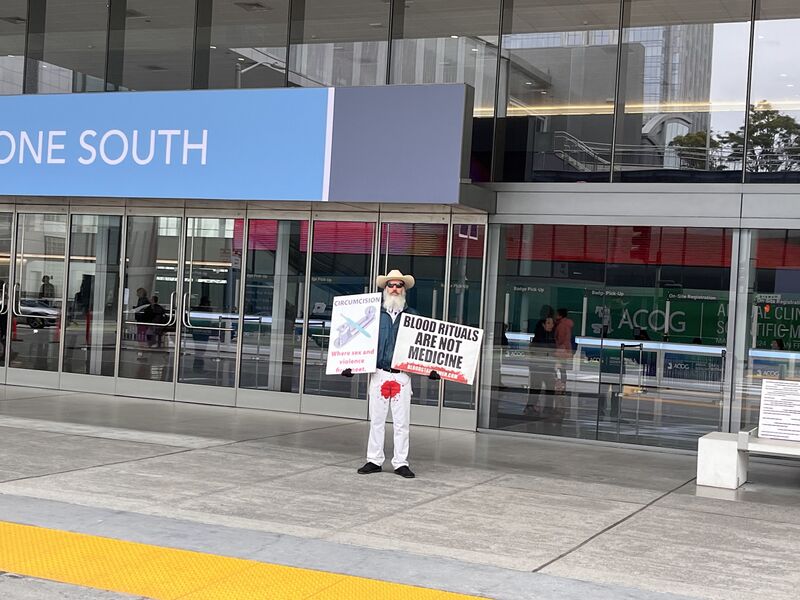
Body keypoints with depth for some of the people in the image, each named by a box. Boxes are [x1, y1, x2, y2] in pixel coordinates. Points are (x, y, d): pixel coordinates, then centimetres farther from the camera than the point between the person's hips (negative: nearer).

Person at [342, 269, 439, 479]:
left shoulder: (412, 315, 7)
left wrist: (429, 369, -1)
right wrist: (352, 366, 2)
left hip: (403, 376, -1)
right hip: (379, 373, 1)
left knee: (401, 422, 3)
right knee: (377, 420, 7)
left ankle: (401, 462, 10)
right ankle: (374, 460, 15)